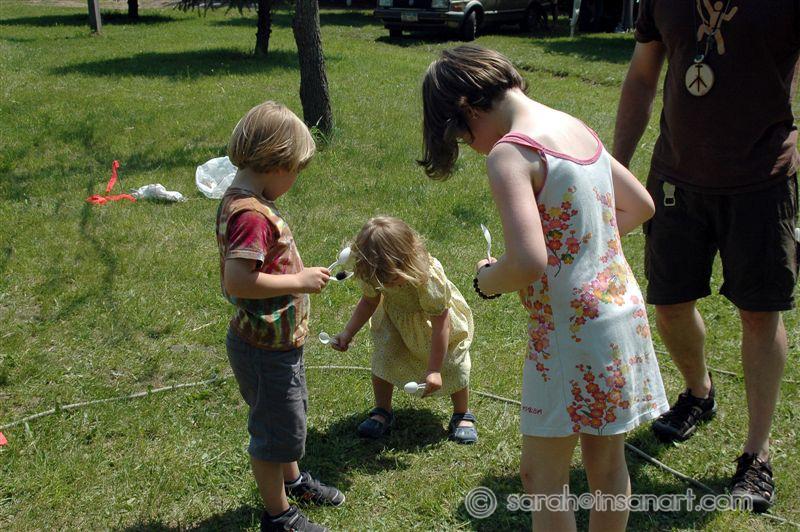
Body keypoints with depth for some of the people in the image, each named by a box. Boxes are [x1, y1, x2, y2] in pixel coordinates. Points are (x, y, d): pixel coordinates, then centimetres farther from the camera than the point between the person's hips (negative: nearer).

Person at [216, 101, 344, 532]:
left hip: (280, 340, 10)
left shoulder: (242, 200, 4)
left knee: (291, 415, 29)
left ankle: (292, 481, 50)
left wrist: (299, 276, 7)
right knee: (277, 428, 8)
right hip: (265, 347, -10)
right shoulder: (250, 214, -28)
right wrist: (298, 282, -27)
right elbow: (237, 280, -36)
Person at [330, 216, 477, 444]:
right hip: (396, 316, 4)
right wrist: (347, 333, -13)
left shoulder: (428, 278, -43)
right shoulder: (372, 273, -27)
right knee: (383, 355, -10)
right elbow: (369, 301, -4)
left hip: (436, 317, -4)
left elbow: (440, 325, -34)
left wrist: (434, 370, -30)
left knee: (452, 364, -8)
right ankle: (382, 411, 11)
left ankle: (462, 416, 16)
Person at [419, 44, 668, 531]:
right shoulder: (577, 129, 8)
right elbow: (640, 206, 19)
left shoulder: (510, 153, -18)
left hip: (570, 331, -8)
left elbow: (528, 264, -28)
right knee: (608, 467, 20)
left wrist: (487, 280, -7)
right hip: (625, 314, 8)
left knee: (544, 477, 7)